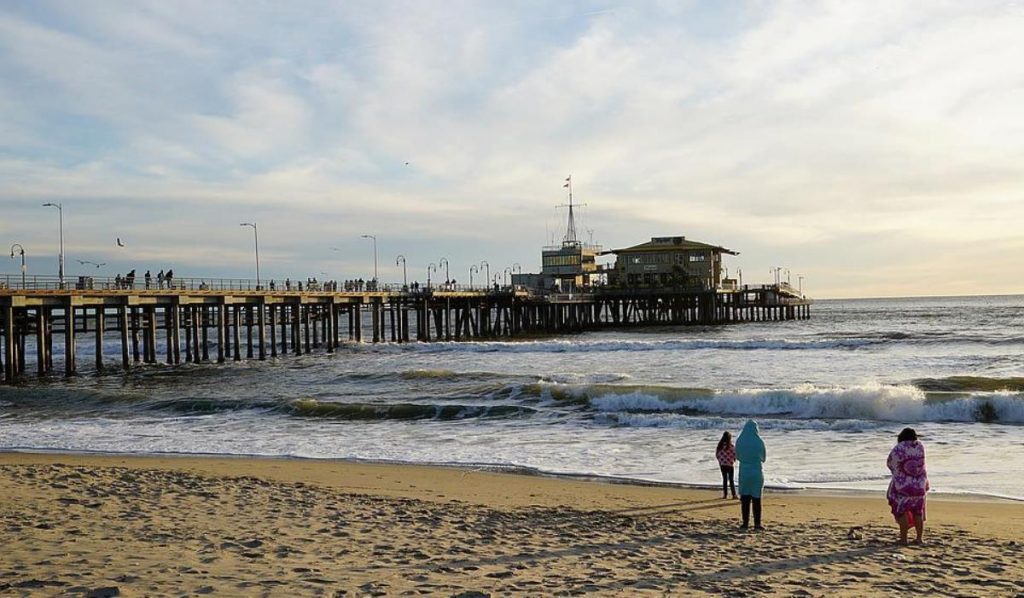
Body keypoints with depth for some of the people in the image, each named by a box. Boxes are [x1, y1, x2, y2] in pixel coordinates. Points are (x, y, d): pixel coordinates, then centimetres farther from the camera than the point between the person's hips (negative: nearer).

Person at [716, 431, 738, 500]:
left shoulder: (720, 445, 0)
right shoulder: (730, 446, -14)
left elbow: (717, 454, 4)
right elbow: (735, 454, -13)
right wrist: (733, 460, 6)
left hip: (722, 464, 4)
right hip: (729, 464, -4)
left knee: (724, 479, 12)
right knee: (731, 479, 4)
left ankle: (725, 494, 13)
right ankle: (734, 494, 1)